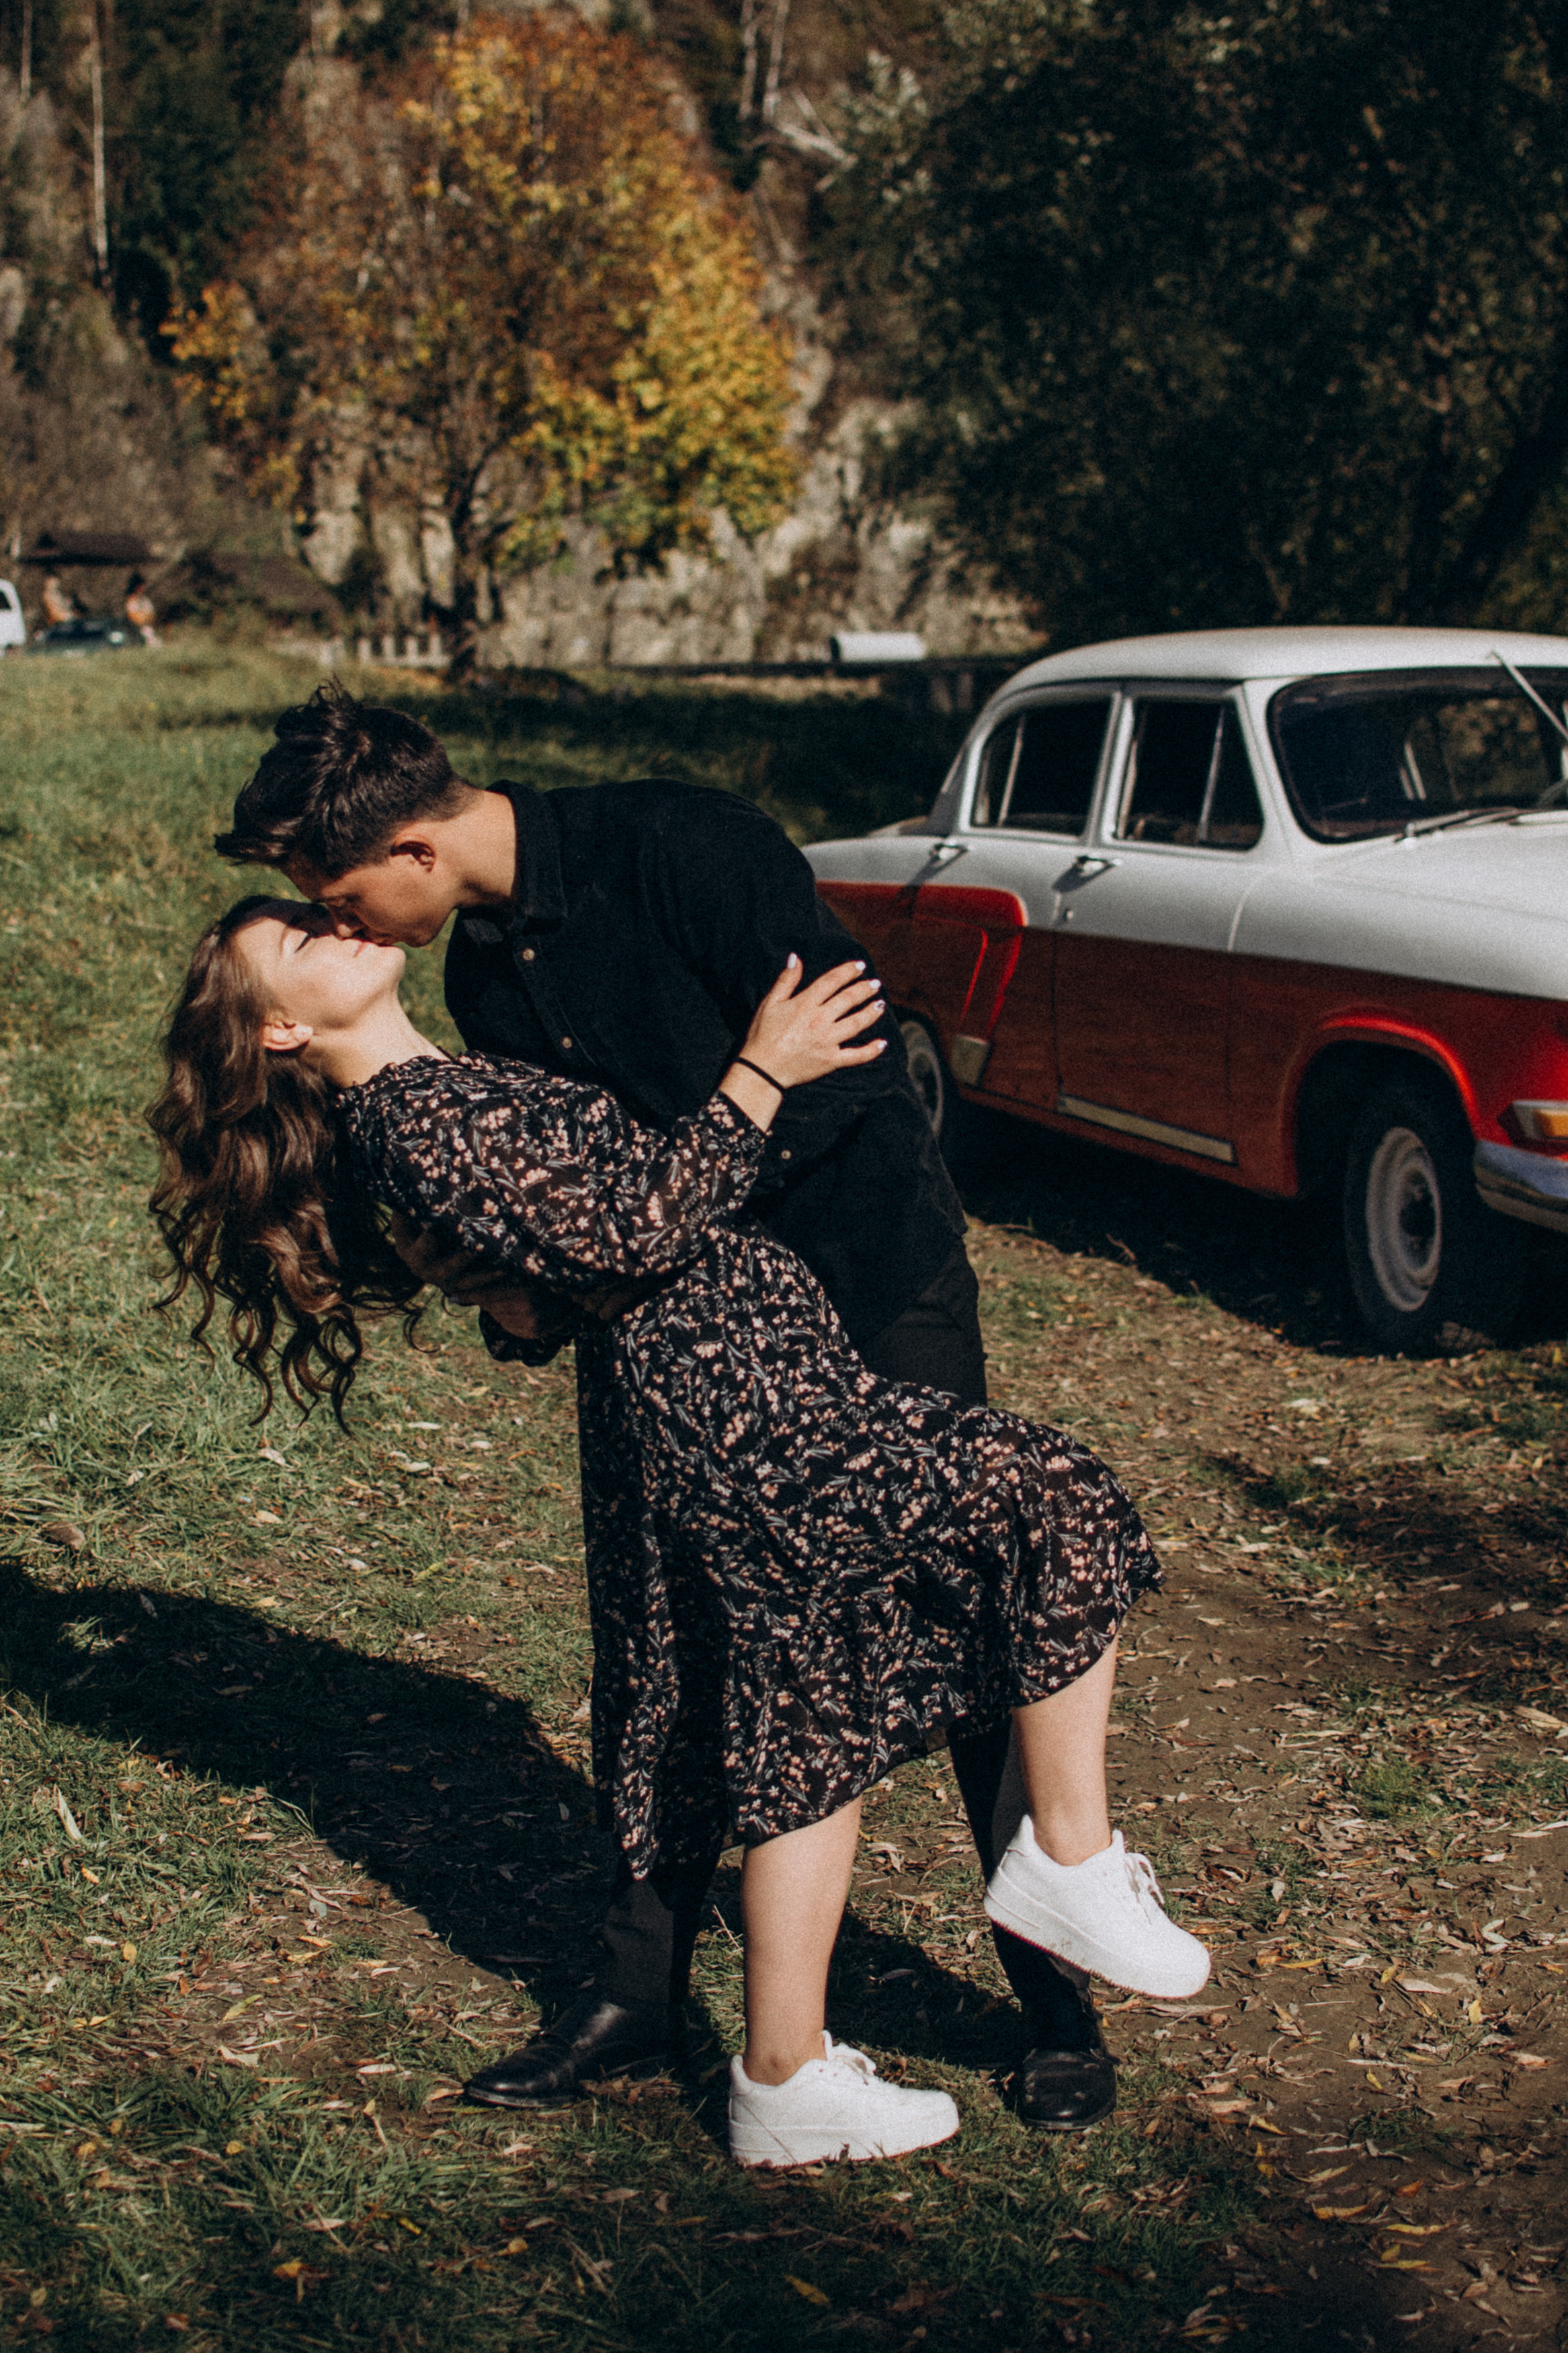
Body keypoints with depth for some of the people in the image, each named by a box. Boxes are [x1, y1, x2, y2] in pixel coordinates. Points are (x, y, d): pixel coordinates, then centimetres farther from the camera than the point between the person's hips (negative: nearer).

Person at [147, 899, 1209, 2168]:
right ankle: (1072, 1860, 6)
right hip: (742, 1406, -10)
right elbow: (630, 1231, -19)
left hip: (695, 1409, 10)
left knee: (810, 1739, 15)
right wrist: (762, 1072, -14)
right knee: (1058, 1505, -6)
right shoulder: (415, 1122, -14)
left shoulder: (439, 1096, 17)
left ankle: (789, 2080, 23)